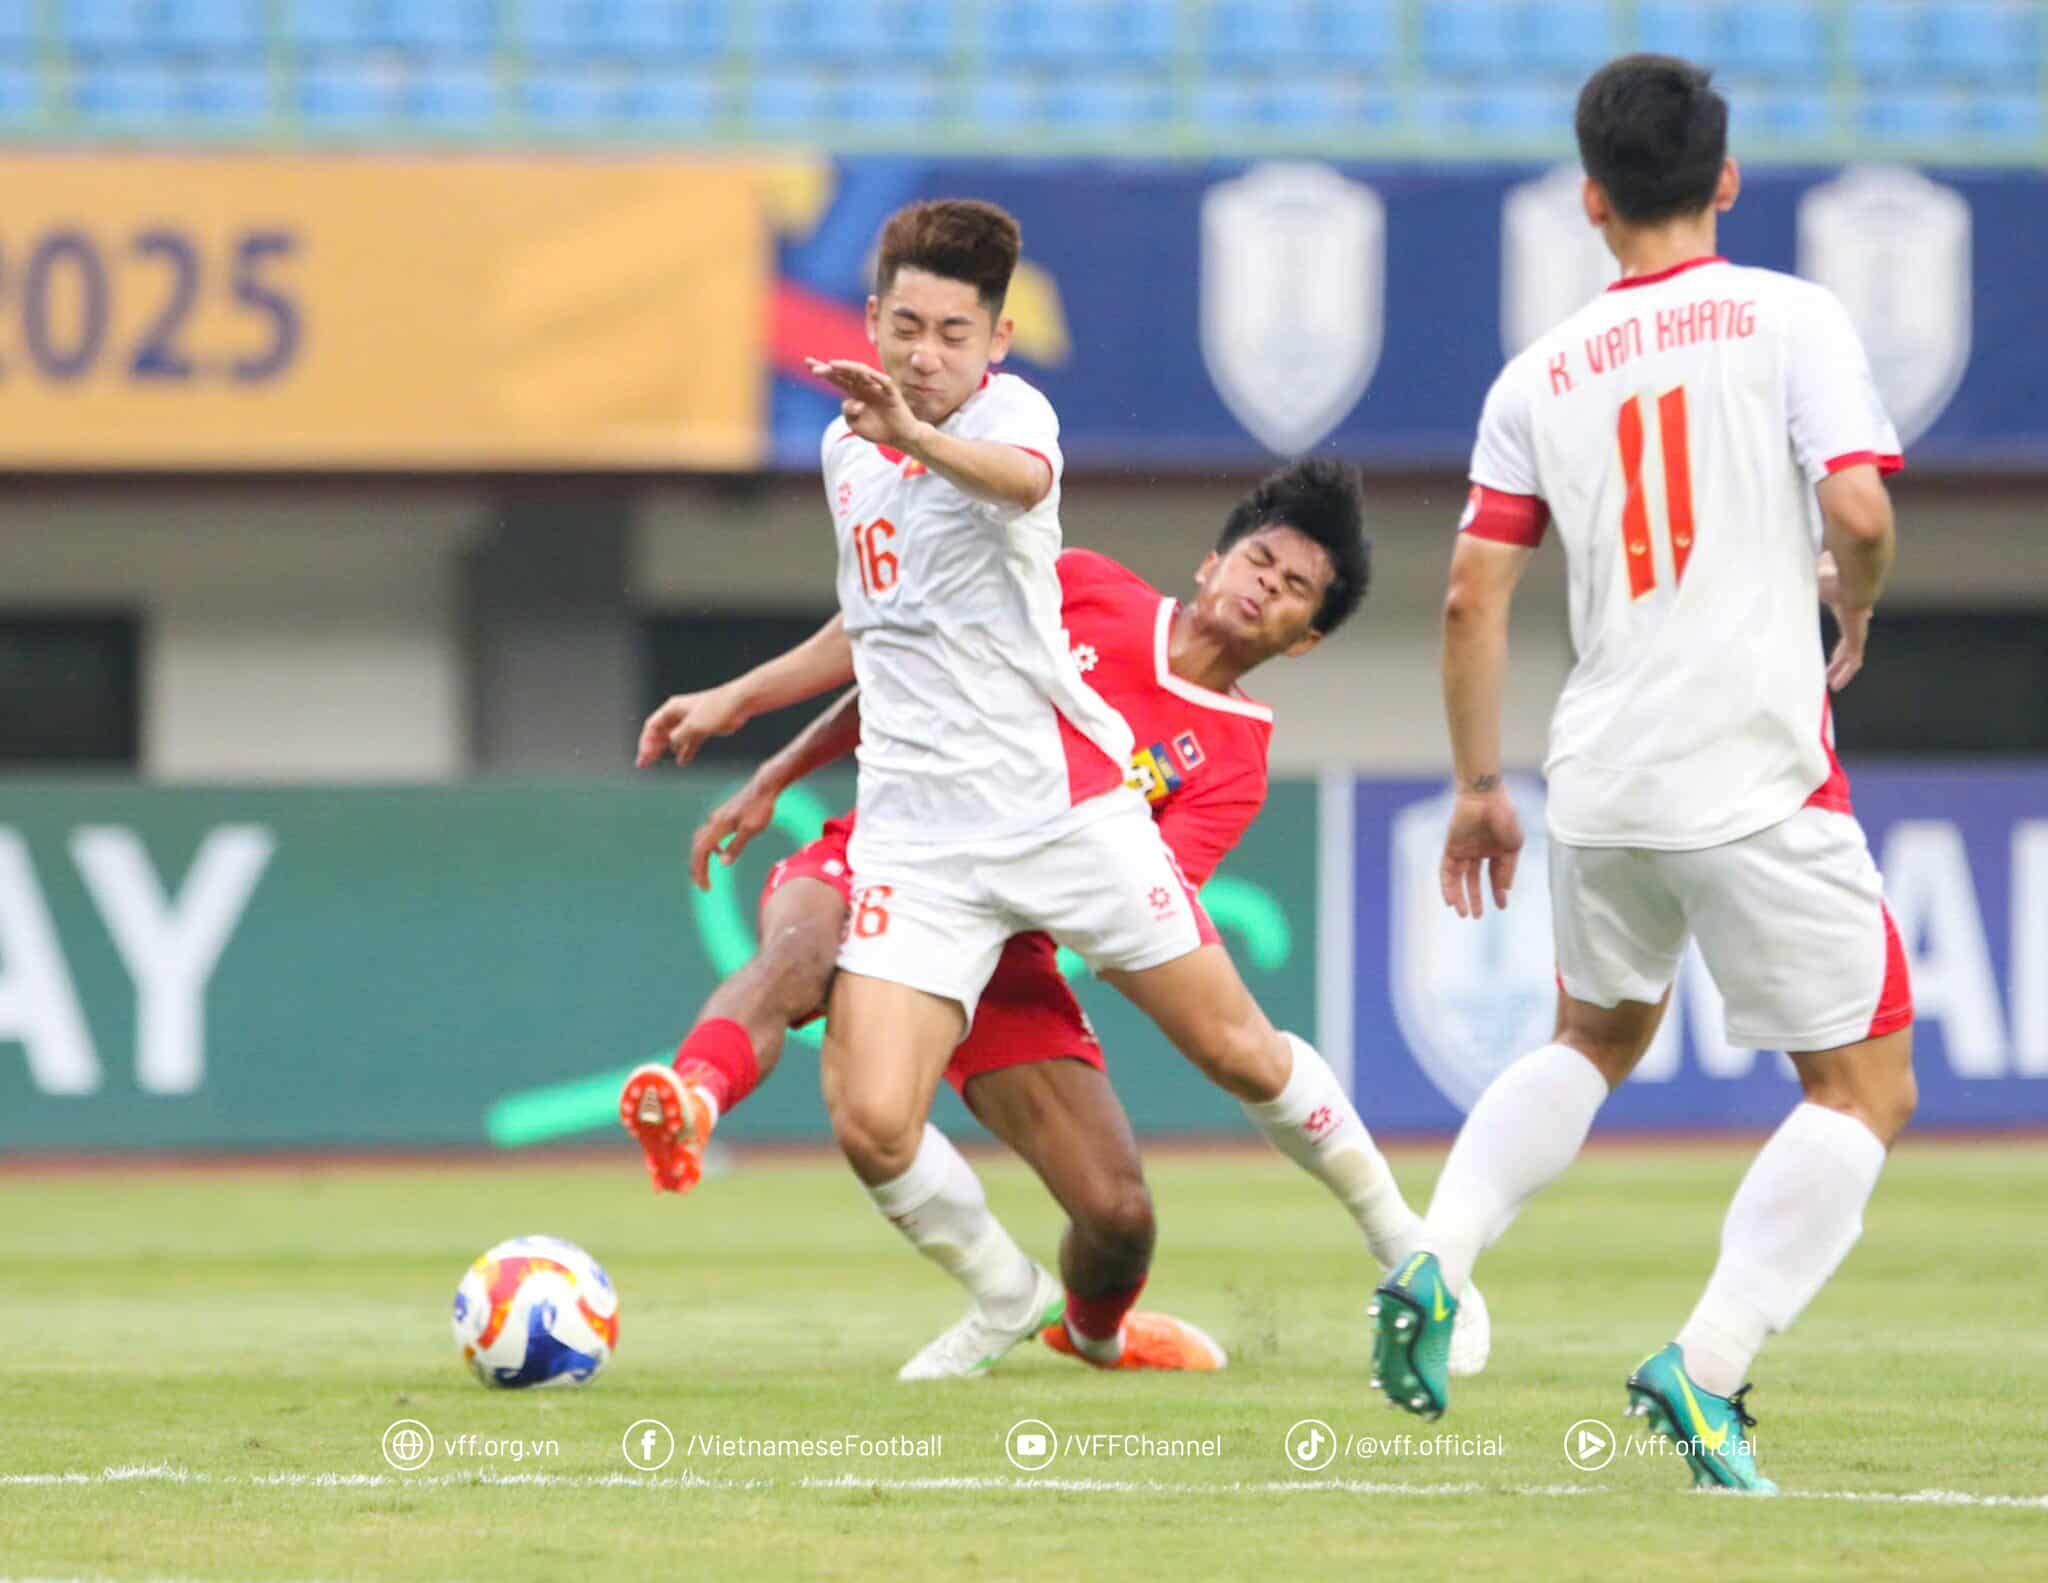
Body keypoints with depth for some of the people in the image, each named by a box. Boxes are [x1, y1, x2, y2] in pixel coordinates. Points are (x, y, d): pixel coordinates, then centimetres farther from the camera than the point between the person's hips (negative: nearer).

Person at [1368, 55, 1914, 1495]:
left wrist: (1480, 790, 17)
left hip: (1602, 784, 5)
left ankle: (1435, 1265, 10)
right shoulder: (1787, 318, -3)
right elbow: (1858, 509, -15)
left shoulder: (1541, 375, 9)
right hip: (1758, 775, -5)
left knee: (1597, 1039, 29)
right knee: (1865, 1091, 4)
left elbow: (1473, 595, 7)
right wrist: (1853, 618, 7)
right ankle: (1706, 1369, -11)